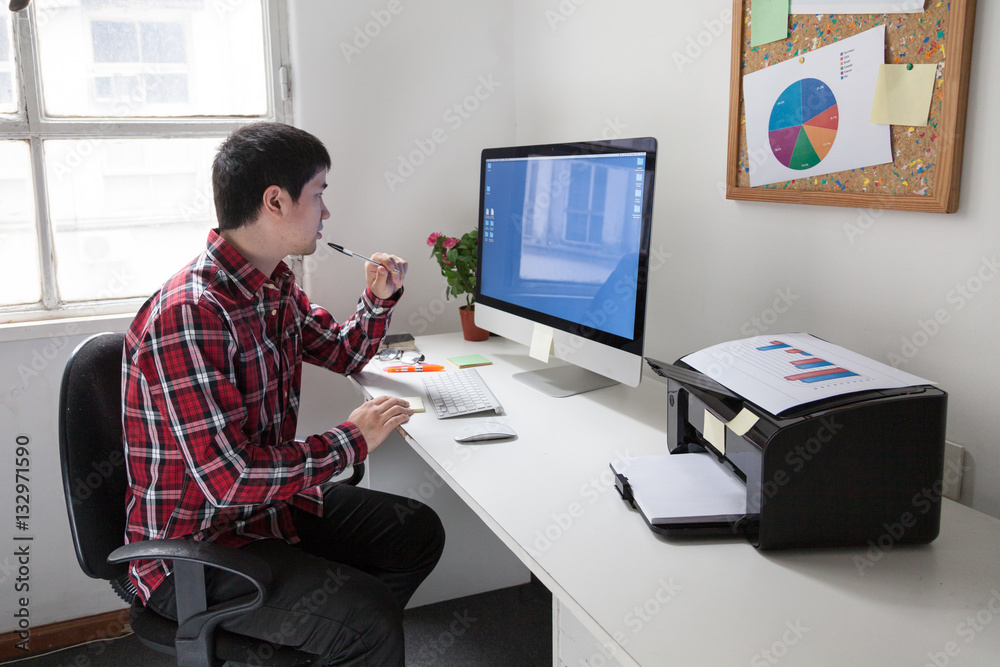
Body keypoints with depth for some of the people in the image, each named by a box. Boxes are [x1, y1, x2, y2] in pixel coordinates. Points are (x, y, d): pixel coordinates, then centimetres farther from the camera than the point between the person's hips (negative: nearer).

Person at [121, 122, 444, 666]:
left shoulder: (276, 286, 3)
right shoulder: (187, 314, -28)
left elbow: (344, 354, 20)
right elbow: (228, 477, -31)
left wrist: (379, 299, 1)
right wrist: (351, 440, -19)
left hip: (272, 497, 10)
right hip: (193, 550, -9)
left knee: (419, 532, 11)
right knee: (371, 623, -24)